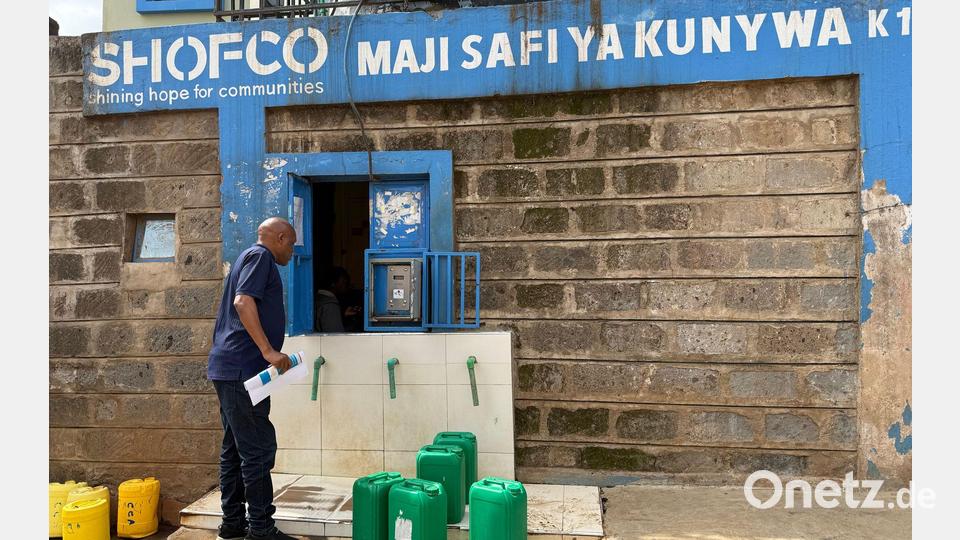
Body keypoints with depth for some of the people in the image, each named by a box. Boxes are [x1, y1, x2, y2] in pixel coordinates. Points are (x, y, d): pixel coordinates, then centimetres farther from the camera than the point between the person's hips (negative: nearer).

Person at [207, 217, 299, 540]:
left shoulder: (249, 258, 24)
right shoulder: (260, 256, -6)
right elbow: (243, 301, -20)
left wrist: (268, 353, 25)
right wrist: (268, 350, -21)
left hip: (229, 368, 10)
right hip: (242, 368, -10)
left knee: (235, 448, 12)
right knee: (258, 449, -7)